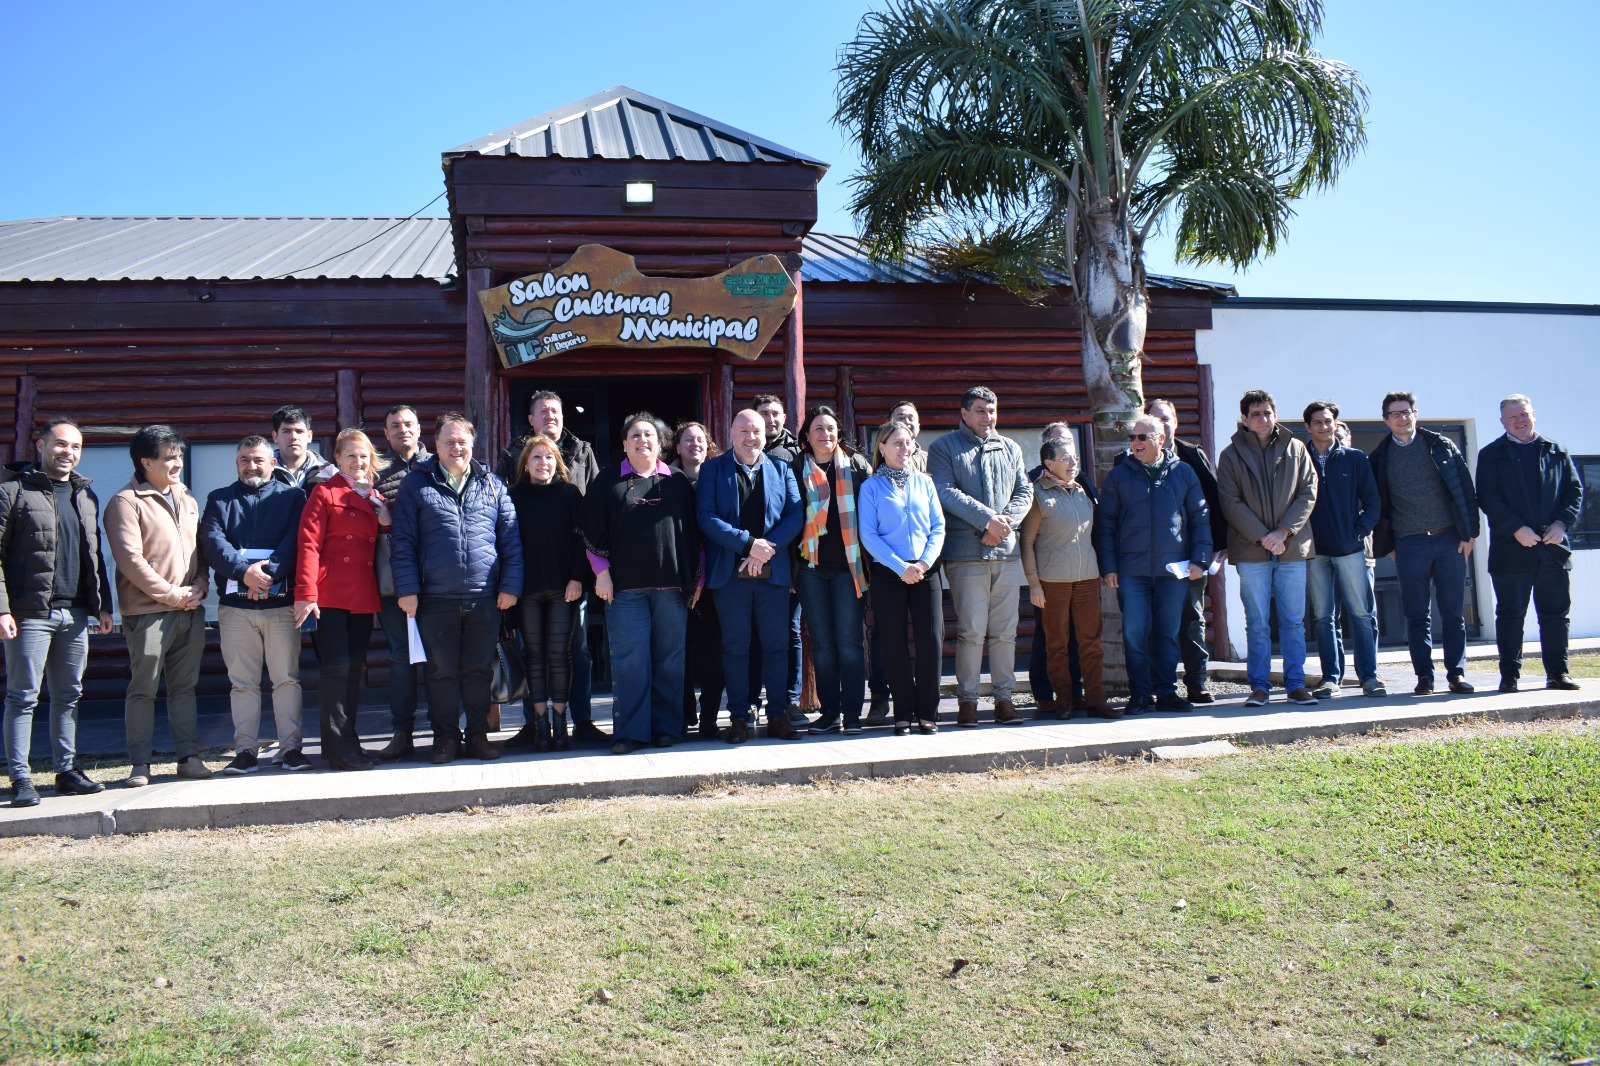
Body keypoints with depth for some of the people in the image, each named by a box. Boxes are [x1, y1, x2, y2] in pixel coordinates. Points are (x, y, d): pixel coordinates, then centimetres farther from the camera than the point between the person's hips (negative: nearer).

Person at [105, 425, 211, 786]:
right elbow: (130, 559, -12)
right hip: (148, 612, -5)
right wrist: (172, 594, -11)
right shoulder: (126, 502, -5)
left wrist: (199, 586, 1)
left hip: (191, 609, 6)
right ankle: (140, 764, 9)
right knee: (144, 689, 1)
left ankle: (188, 756, 14)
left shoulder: (186, 499, 16)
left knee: (184, 687, 9)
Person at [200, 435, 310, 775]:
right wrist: (243, 571, -18)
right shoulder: (219, 500, 15)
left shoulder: (292, 497, 11)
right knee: (242, 682, 5)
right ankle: (245, 750, 10)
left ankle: (290, 747, 5)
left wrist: (269, 573, -19)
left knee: (287, 678, -1)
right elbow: (212, 542, -2)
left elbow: (295, 541, -4)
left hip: (281, 602, -1)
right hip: (235, 605, 1)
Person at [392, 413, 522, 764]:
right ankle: (446, 737, 17)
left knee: (480, 670, 8)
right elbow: (403, 541, 1)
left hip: (485, 598, 1)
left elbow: (510, 538, 9)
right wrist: (407, 588, -7)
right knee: (442, 671, 7)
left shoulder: (492, 484, 10)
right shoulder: (416, 484, 5)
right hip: (436, 599, -1)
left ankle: (477, 734, 19)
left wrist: (510, 585, 1)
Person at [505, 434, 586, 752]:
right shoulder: (514, 496, 7)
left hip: (563, 586, -1)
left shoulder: (570, 493, 5)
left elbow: (581, 536, 2)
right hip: (527, 588, 1)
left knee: (559, 653, -1)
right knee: (534, 654, 3)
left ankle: (559, 723, 6)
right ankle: (539, 724, 7)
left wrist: (577, 577, -7)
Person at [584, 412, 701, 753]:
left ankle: (666, 727, 13)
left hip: (671, 585, 1)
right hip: (625, 587, -1)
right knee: (629, 661, -3)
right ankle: (630, 731, 3)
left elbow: (693, 532, 12)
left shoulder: (678, 483, 13)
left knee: (670, 660, 4)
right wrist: (601, 572, -4)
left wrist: (697, 578, 7)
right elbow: (593, 532, 5)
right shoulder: (607, 482, 9)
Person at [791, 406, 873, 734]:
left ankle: (852, 713, 3)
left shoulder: (856, 466, 8)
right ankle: (830, 712, 12)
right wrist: (794, 558, 3)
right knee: (822, 643, 6)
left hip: (848, 564, -1)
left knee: (850, 641, -3)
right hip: (811, 566, 1)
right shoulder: (797, 470, 9)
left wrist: (867, 558, 1)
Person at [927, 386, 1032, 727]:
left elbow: (1024, 492, 12)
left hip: (1007, 551, 4)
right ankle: (967, 699, 4)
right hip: (965, 552, -4)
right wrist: (987, 518, -15)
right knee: (971, 630, -6)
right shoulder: (944, 448, 4)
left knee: (1005, 631, 5)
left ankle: (1004, 697, 12)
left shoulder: (1010, 449, 19)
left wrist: (1004, 523, -7)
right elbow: (946, 492, -8)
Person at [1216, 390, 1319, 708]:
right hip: (1251, 551, -1)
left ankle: (1295, 684, 13)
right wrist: (1262, 537, -12)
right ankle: (1259, 686, 9)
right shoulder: (1232, 455, 3)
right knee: (1257, 623, 3)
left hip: (1292, 549, 2)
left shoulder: (1296, 449, 9)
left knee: (1294, 621, 5)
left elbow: (1308, 494, 3)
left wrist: (1283, 532, -9)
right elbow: (1230, 503, -3)